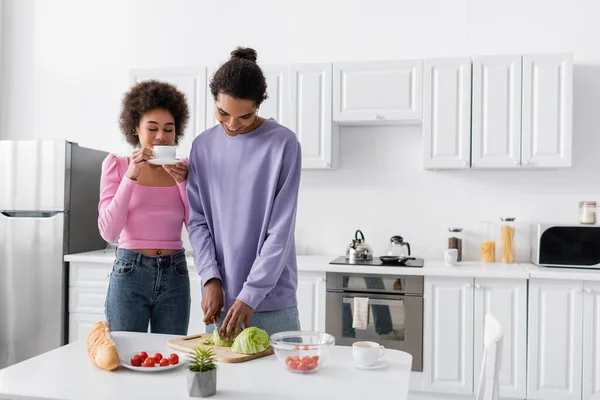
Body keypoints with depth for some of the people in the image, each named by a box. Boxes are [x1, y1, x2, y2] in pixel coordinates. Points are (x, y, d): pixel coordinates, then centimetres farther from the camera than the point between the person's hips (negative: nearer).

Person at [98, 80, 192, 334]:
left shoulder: (183, 169, 5)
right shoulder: (116, 165, -1)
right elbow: (108, 232, -10)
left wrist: (183, 182, -10)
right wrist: (131, 177, -17)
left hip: (175, 275, 2)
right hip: (130, 273, -2)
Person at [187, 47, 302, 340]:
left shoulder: (283, 144, -9)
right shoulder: (203, 146, 5)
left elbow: (281, 231, -12)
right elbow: (197, 220, 4)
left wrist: (249, 295, -15)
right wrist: (210, 278, -8)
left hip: (271, 300, -3)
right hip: (220, 296, 4)